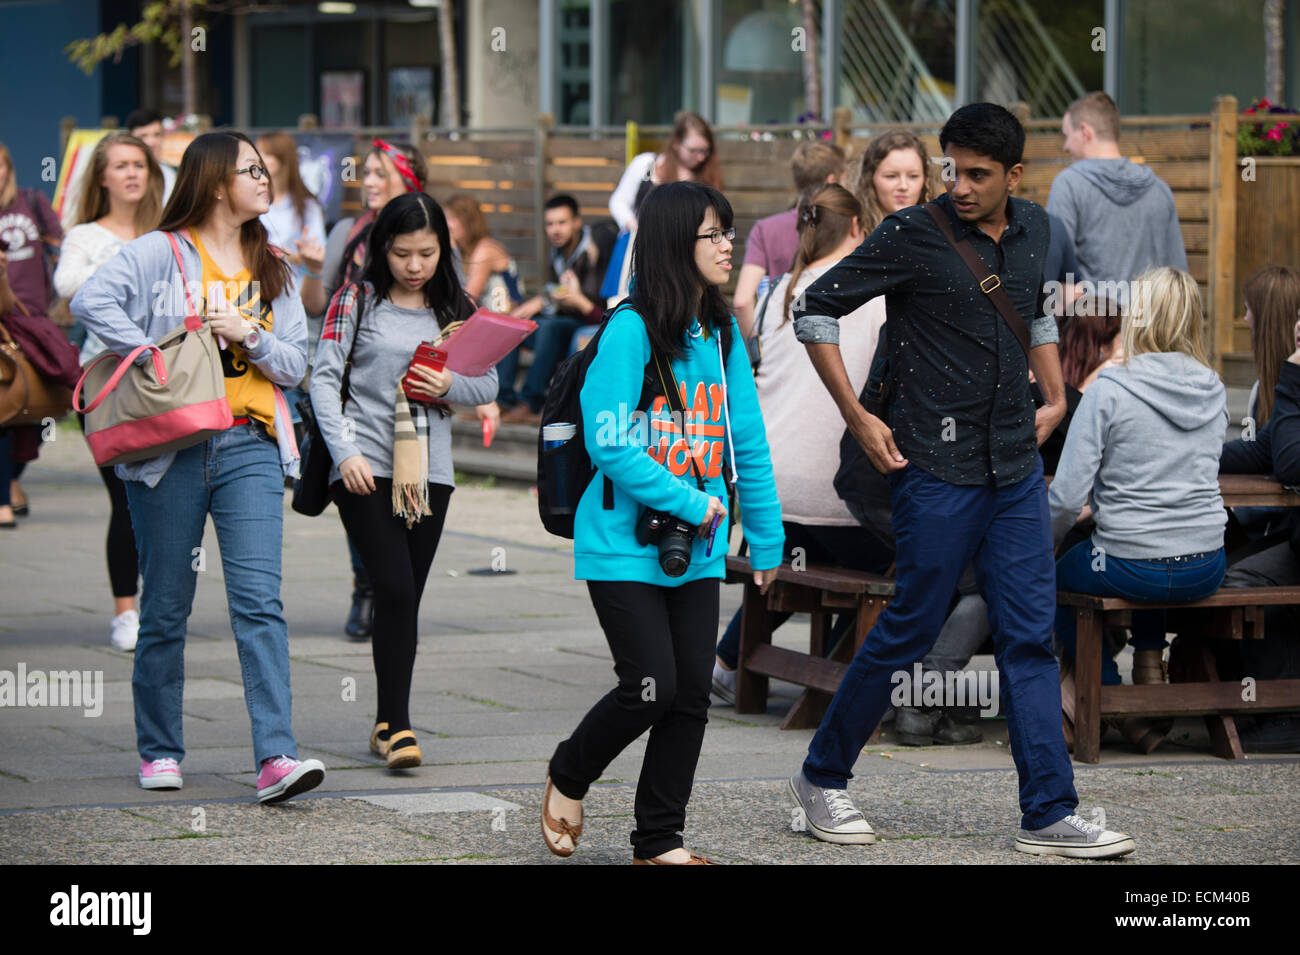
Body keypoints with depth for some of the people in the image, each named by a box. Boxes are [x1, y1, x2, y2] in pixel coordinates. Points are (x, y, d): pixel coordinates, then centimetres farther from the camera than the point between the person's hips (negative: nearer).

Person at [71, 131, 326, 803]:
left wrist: (247, 334, -7)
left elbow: (294, 366, 11)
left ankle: (275, 757, -19)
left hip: (250, 449, 3)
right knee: (166, 608, 5)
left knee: (259, 601, -11)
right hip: (171, 446, -3)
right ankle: (159, 752, 19)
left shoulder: (272, 270, 16)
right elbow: (91, 300, -16)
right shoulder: (161, 253, 0)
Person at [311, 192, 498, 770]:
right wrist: (346, 452, -14)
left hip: (429, 470, 4)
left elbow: (489, 384, 13)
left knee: (407, 597, 5)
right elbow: (324, 379, -4)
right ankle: (396, 725, -10)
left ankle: (389, 724, 16)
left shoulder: (454, 309, 11)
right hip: (365, 467, -4)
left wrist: (450, 386, -9)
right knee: (395, 590, -14)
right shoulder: (357, 302, 0)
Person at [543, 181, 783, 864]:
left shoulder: (723, 337, 8)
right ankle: (568, 778, 19)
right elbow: (609, 445, -18)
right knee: (650, 688, -9)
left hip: (697, 551, 6)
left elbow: (748, 445, 13)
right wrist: (689, 501, -16)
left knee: (691, 694, 4)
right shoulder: (631, 330, -14)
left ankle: (660, 840, 15)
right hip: (625, 545, -6)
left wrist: (765, 539, 15)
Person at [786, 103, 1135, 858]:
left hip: (1018, 468, 6)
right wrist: (857, 417, -9)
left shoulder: (1033, 230, 8)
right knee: (910, 631, 0)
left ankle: (1049, 815, 4)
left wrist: (1055, 400, 18)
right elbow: (818, 310, -7)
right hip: (938, 469, -6)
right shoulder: (914, 236, -11)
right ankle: (823, 777, 18)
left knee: (1031, 637, 3)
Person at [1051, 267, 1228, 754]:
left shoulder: (1108, 390, -13)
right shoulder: (1214, 391, 3)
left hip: (1129, 569, -5)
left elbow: (1067, 496, -14)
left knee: (1057, 576, 27)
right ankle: (1150, 668, 31)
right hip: (1206, 569, 5)